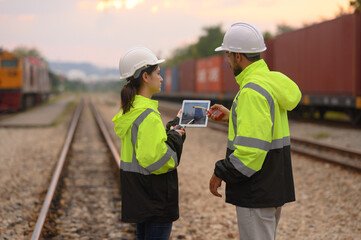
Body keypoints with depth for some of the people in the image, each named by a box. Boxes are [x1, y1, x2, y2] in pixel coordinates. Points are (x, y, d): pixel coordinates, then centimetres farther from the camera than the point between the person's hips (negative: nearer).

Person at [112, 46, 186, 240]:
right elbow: (155, 160, -27)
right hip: (155, 197, -10)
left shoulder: (130, 110, 9)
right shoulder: (148, 115, -22)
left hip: (137, 195, 10)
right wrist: (175, 137, -13)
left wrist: (175, 124, 19)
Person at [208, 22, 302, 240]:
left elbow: (252, 145, -26)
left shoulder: (252, 90, -21)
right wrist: (232, 116, 24)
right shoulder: (272, 81, 11)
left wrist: (221, 173, -15)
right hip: (274, 188, 10)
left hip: (257, 192, -10)